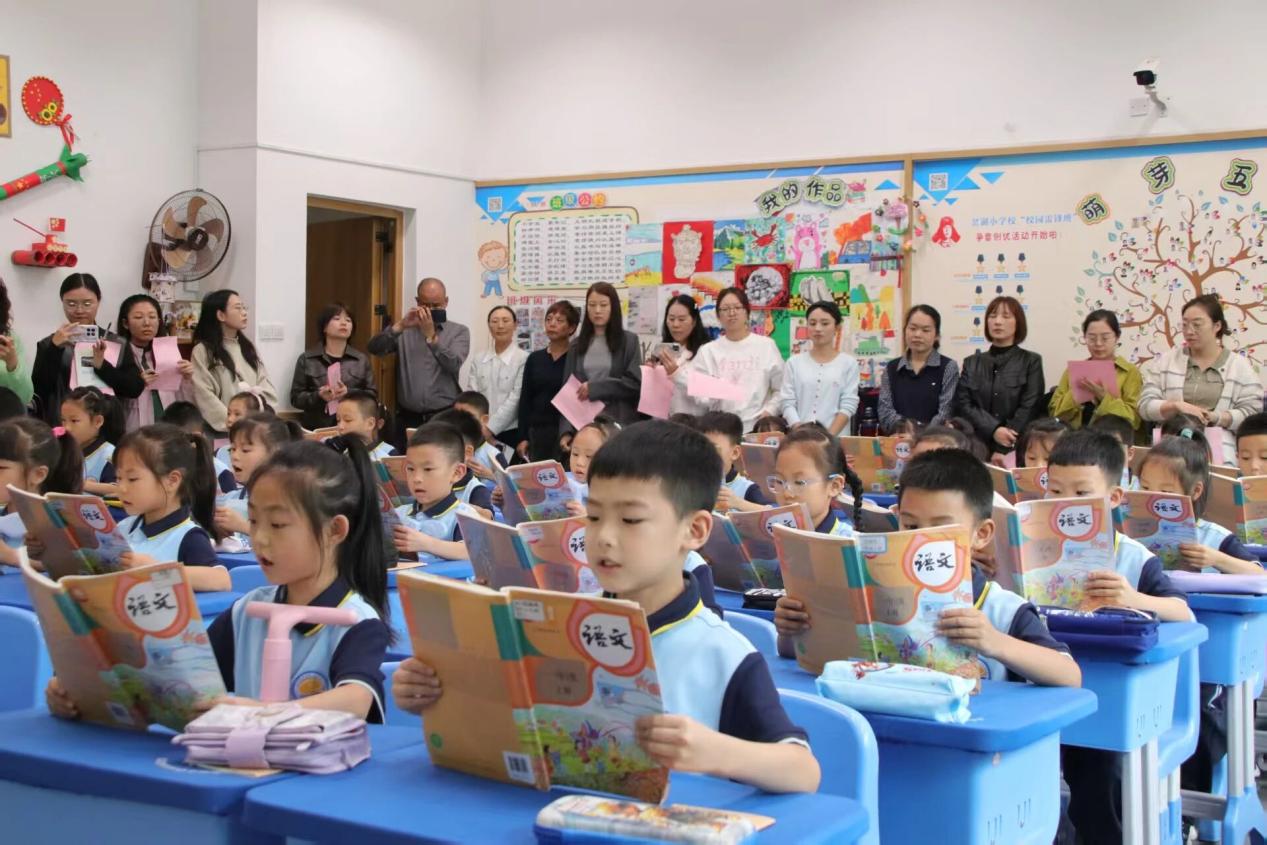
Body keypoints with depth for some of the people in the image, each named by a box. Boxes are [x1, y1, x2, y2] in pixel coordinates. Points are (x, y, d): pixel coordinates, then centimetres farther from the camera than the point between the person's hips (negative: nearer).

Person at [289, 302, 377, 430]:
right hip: (316, 428, -1)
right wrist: (318, 396, -15)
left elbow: (372, 395, 6)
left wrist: (349, 394, -13)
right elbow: (296, 397, 4)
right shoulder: (307, 359, 7)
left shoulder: (361, 359, 12)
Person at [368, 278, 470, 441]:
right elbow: (374, 349, -5)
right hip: (408, 418, 2)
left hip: (444, 417, -2)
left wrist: (431, 336, -17)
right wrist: (400, 325, -17)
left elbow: (454, 365, -10)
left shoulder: (459, 331, 5)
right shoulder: (405, 331, 9)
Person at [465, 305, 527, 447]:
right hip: (479, 433, 3)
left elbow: (515, 399, -9)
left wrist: (490, 428, -15)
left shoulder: (523, 359, -4)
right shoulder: (479, 360, 9)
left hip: (511, 433, -3)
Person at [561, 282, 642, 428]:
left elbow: (635, 382, -3)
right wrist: (566, 431, -5)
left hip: (619, 423, -2)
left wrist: (595, 388, -13)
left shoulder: (629, 341, 5)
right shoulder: (577, 345, 13)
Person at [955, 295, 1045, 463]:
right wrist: (994, 430, -15)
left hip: (1016, 449, -2)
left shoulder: (1031, 362, 5)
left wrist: (1004, 449, -14)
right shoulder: (972, 363, 13)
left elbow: (1029, 407, -4)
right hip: (977, 447, 2)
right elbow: (963, 403, 2)